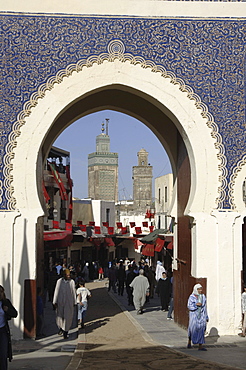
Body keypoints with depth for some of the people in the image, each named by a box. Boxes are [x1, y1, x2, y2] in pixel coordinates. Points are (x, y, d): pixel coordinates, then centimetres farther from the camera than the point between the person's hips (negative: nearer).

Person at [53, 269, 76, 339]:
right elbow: (56, 292, 2)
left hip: (69, 302, -1)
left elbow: (74, 292, 6)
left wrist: (74, 302, 8)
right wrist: (55, 302, 1)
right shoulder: (59, 281, -2)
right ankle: (61, 328, 36)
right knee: (59, 317, 9)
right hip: (60, 302, 1)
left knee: (67, 317, -3)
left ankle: (65, 332, 7)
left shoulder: (72, 282, -1)